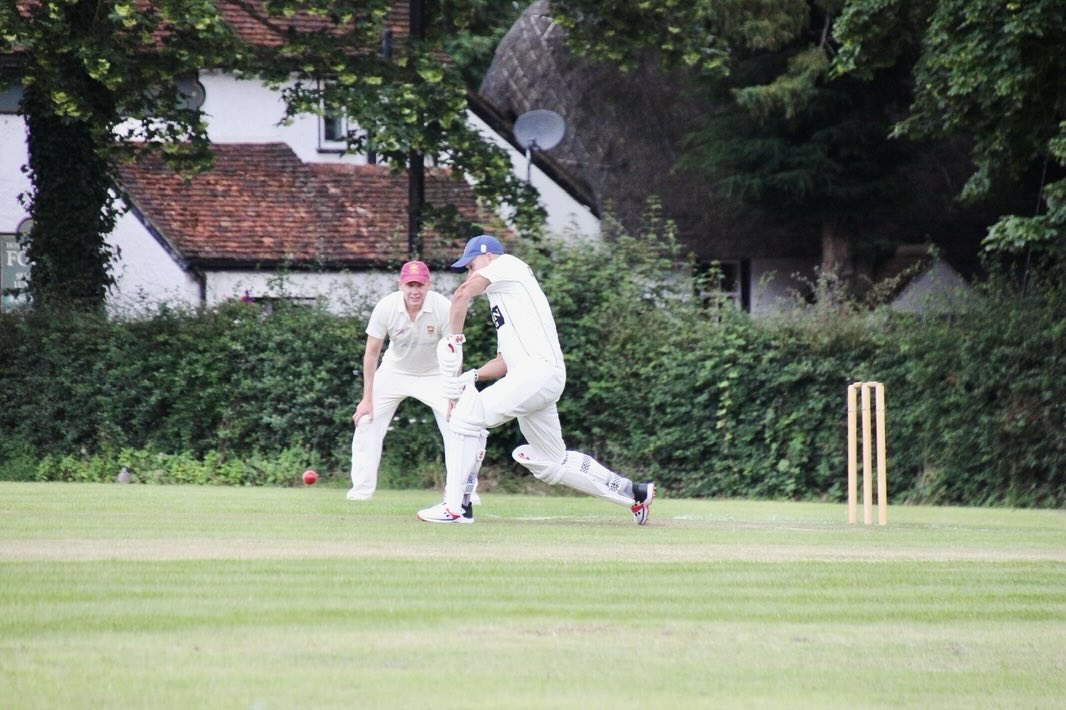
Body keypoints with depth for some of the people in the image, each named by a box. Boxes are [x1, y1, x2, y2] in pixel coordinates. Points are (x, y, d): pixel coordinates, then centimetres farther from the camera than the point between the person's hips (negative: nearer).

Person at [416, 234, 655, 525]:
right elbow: (505, 361, 25)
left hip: (538, 368, -10)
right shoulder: (502, 298, 31)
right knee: (552, 462, 15)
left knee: (467, 415, -14)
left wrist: (454, 338, -4)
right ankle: (635, 493, 23)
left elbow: (463, 293, -12)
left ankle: (455, 507, -16)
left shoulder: (507, 264, 4)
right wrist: (473, 375, 9)